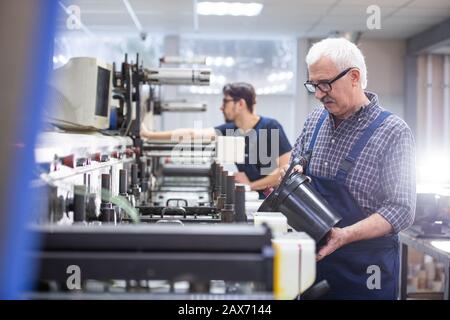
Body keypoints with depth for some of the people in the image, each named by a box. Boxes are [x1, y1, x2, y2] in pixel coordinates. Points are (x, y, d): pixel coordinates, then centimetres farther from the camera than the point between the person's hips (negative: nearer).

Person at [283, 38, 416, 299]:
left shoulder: (393, 132, -14)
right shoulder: (316, 121, 4)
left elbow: (401, 210, -18)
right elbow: (296, 161, 19)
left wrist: (345, 235, -30)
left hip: (365, 269, -5)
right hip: (313, 258, 5)